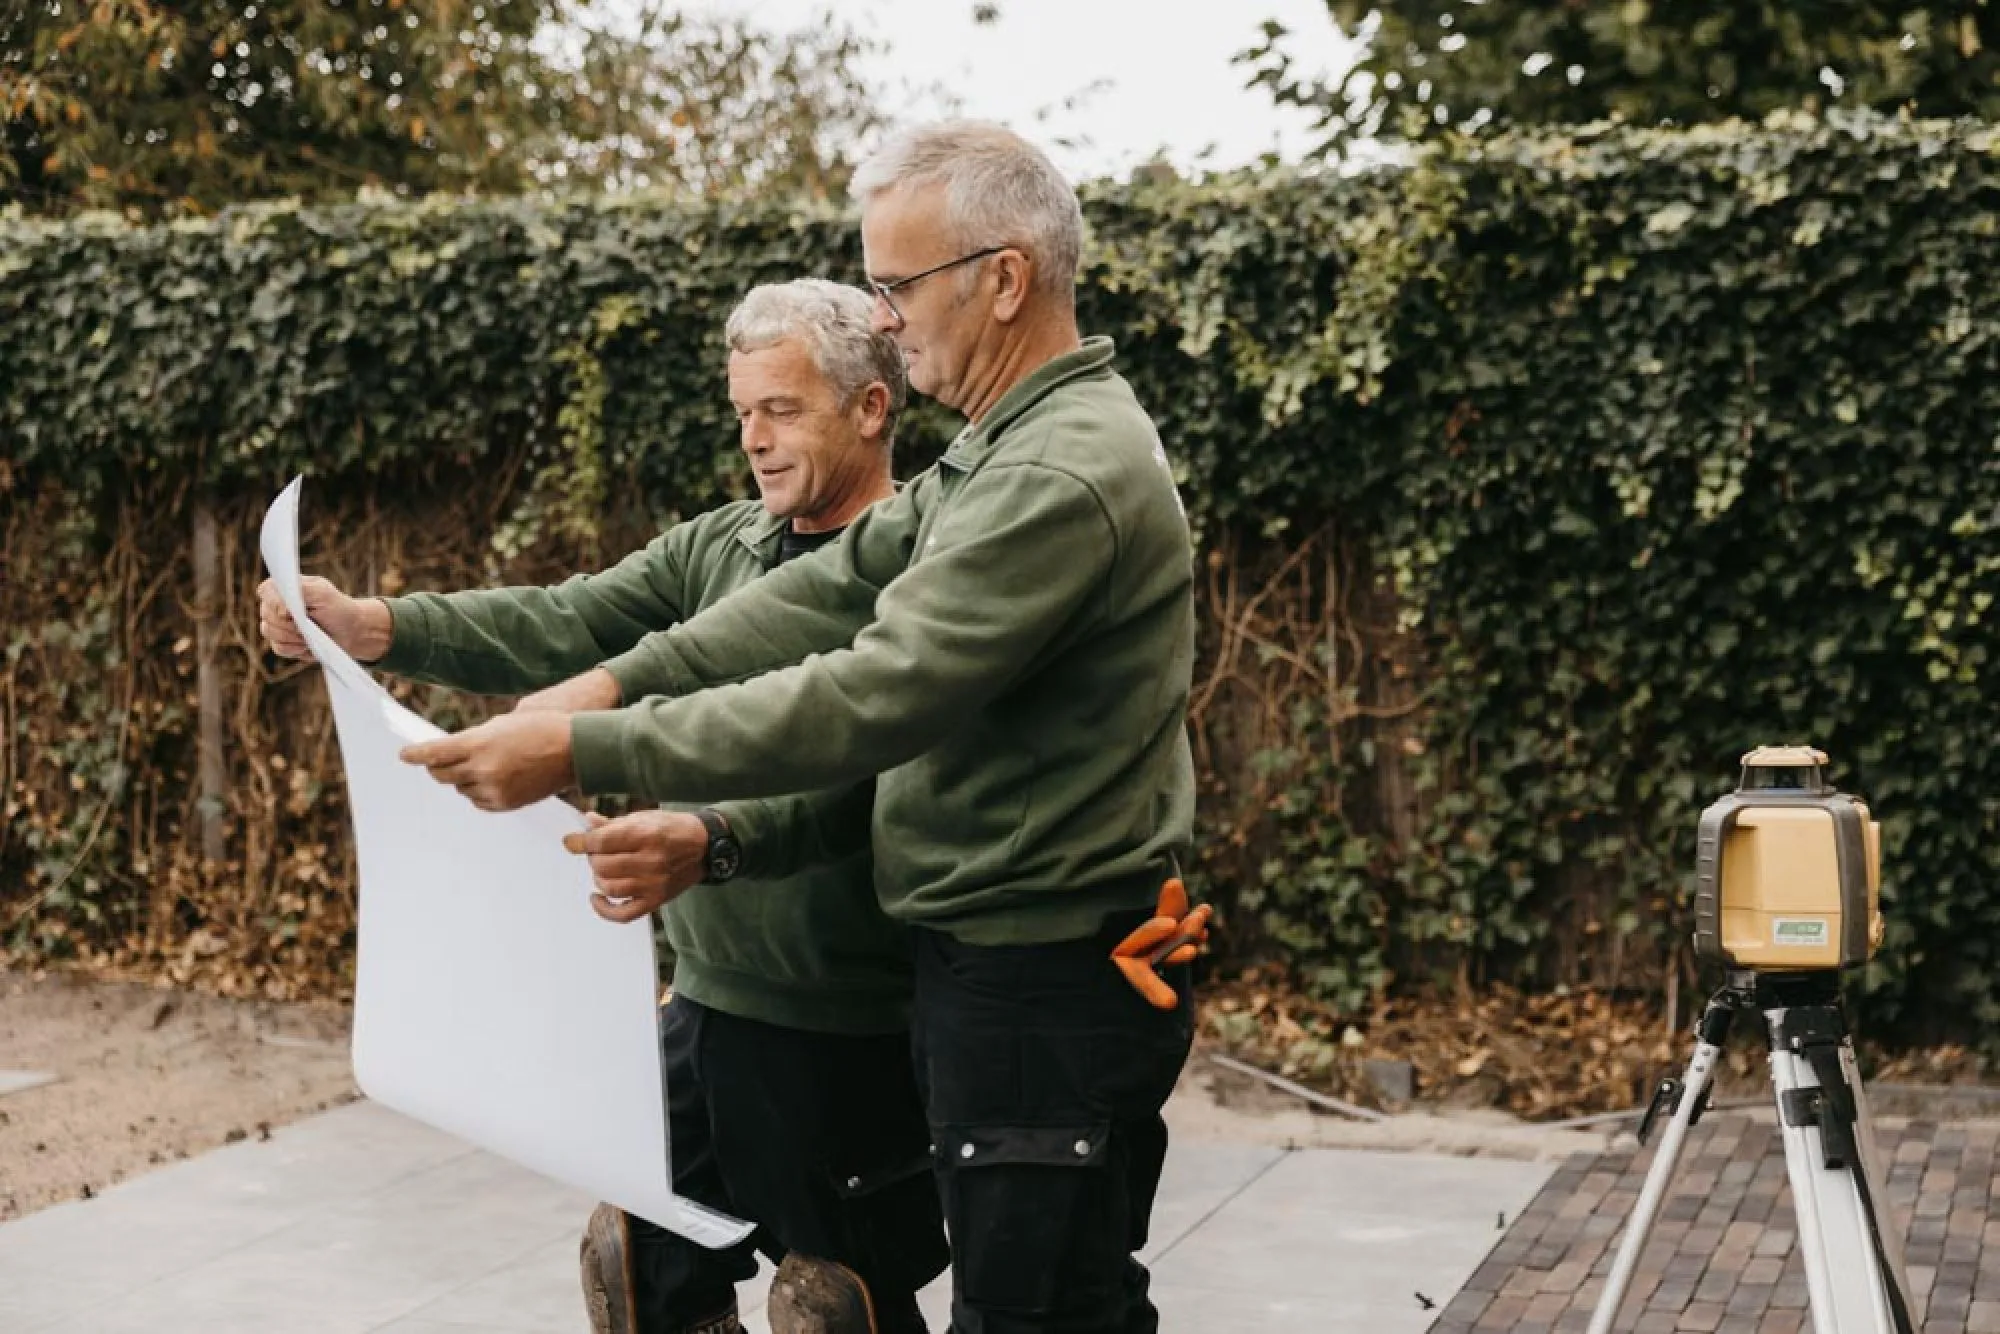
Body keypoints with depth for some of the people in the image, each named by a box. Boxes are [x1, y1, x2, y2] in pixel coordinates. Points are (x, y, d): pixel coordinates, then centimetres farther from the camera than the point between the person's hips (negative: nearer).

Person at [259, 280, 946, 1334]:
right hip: (706, 1000, 7)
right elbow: (565, 628, -3)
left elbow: (863, 783, -26)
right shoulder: (719, 546, 9)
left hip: (843, 1030, -7)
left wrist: (710, 844, -43)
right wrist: (373, 626, -17)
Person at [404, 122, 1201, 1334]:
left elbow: (868, 699, -27)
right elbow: (832, 593, 6)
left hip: (1052, 990, -10)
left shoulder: (1067, 475, -22)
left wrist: (583, 756, -25)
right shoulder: (1008, 446, 12)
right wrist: (618, 682, -5)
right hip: (1009, 963, 10)